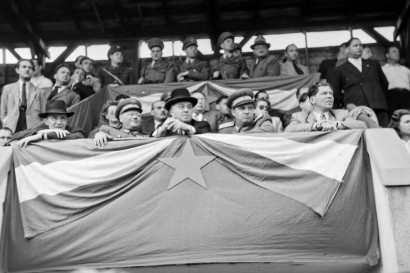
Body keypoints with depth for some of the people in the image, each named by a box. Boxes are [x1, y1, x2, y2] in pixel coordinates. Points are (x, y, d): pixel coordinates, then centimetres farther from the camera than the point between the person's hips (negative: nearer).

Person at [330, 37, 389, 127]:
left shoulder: (374, 64, 22)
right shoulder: (340, 70, 12)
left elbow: (384, 84, 27)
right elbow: (335, 92, 12)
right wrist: (347, 103, 7)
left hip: (379, 109, 3)